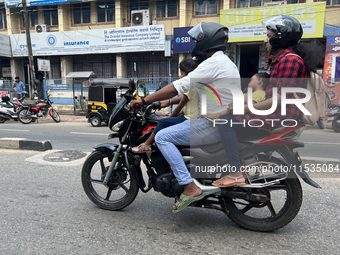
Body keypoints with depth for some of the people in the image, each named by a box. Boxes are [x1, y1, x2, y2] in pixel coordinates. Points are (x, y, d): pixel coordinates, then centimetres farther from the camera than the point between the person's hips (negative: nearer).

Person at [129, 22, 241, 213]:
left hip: (215, 125, -11)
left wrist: (144, 101, -15)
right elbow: (191, 91, 21)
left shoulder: (214, 62, -15)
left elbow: (180, 86, -21)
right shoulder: (224, 62, 18)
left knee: (162, 137, -13)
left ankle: (190, 187, -15)